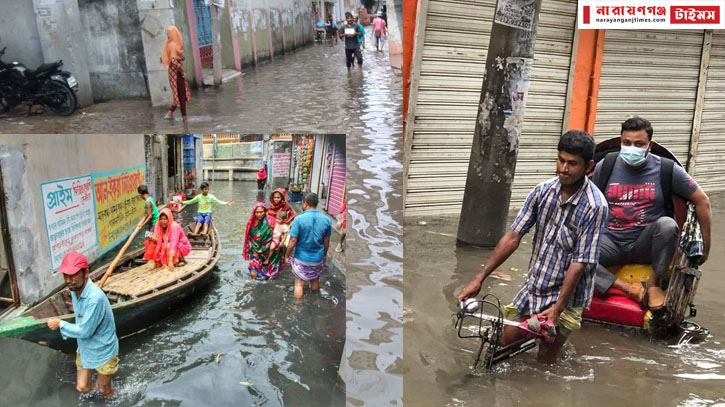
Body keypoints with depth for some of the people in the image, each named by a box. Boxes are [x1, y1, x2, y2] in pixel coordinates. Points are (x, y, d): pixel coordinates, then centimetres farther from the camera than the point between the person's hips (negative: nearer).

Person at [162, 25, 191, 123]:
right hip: (176, 72, -9)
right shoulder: (173, 45, -17)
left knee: (179, 95, 16)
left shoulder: (169, 44, 10)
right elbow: (173, 60, -26)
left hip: (174, 72, 9)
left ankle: (170, 114, 13)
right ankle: (184, 118, 7)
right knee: (181, 95, 0)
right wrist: (181, 70, -18)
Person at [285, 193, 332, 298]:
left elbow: (293, 240, -18)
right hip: (318, 259, 3)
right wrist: (324, 255, 17)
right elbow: (326, 241, 2)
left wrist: (287, 256, -5)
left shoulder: (299, 219, -19)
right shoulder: (326, 220, -8)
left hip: (301, 259, -3)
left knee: (299, 284, 11)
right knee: (315, 281, 23)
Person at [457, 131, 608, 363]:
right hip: (532, 288, 5)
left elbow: (579, 263, -21)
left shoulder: (594, 206, -21)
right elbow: (513, 237, -6)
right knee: (504, 343, 13)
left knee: (543, 362, 3)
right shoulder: (543, 191, -7)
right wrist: (479, 279, -9)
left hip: (565, 296, -5)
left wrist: (557, 309, -23)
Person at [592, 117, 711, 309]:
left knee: (667, 224, -34)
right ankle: (630, 289, -23)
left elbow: (702, 201, 2)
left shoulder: (667, 170, -5)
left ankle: (654, 282, -11)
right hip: (611, 243, 1)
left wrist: (705, 244, 2)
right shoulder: (606, 166, -2)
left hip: (645, 246, 0)